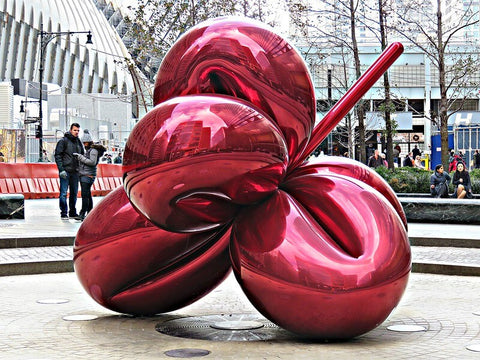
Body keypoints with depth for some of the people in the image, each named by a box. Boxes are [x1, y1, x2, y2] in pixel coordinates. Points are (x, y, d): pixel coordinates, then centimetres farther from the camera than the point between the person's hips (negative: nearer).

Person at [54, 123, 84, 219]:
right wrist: (61, 170, -15)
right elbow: (58, 156, -8)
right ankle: (64, 213, 0)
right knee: (63, 193, -4)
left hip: (75, 171, 6)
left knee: (74, 192, 10)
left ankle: (72, 212, 20)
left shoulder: (78, 142, 13)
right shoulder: (63, 141, -4)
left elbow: (82, 156, 21)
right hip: (65, 171, -6)